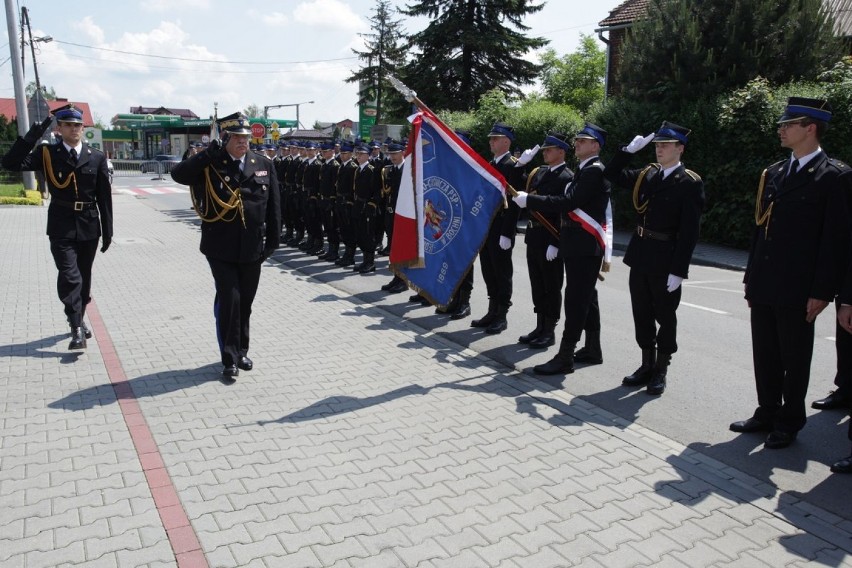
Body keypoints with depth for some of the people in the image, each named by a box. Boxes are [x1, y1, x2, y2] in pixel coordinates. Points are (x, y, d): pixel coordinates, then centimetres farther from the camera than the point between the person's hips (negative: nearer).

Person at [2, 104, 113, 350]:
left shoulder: (97, 157, 3)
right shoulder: (47, 154, 1)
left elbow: (104, 196, 4)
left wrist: (107, 230, 3)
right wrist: (33, 135, -18)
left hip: (89, 226, 2)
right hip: (61, 227, -2)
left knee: (84, 277, 13)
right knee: (69, 277, -11)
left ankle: (78, 320, 31)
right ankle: (77, 329, -7)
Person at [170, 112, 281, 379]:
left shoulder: (264, 164, 4)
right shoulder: (210, 165, -3)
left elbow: (273, 206, 6)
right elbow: (178, 174, -18)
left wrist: (272, 241, 2)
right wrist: (210, 153, -21)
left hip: (252, 249, 3)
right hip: (221, 249, -3)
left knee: (245, 303, 13)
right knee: (228, 300, -5)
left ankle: (241, 351, 30)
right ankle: (229, 358, 9)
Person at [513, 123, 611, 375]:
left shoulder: (595, 170, -12)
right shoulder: (584, 170, 19)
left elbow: (568, 202, -21)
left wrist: (528, 200, -19)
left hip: (585, 245, -10)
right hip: (578, 243, 10)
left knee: (576, 298, -8)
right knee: (585, 296, 15)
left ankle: (565, 356, -6)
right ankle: (593, 347, 26)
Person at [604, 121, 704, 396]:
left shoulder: (690, 183, -10)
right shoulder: (647, 174, 8)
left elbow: (689, 231, -14)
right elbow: (611, 175, 15)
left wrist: (679, 270, -17)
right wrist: (629, 150, 2)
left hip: (666, 260, -6)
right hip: (640, 255, 6)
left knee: (665, 316, 7)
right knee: (642, 313, 13)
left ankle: (661, 371, 20)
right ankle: (647, 365, 27)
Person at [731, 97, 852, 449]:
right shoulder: (773, 173, 12)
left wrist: (822, 292, -13)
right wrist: (751, 277, 13)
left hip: (797, 289, -6)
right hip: (764, 286, 6)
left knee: (794, 357, 7)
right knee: (764, 354, 14)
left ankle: (790, 423, 21)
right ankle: (767, 413, 28)